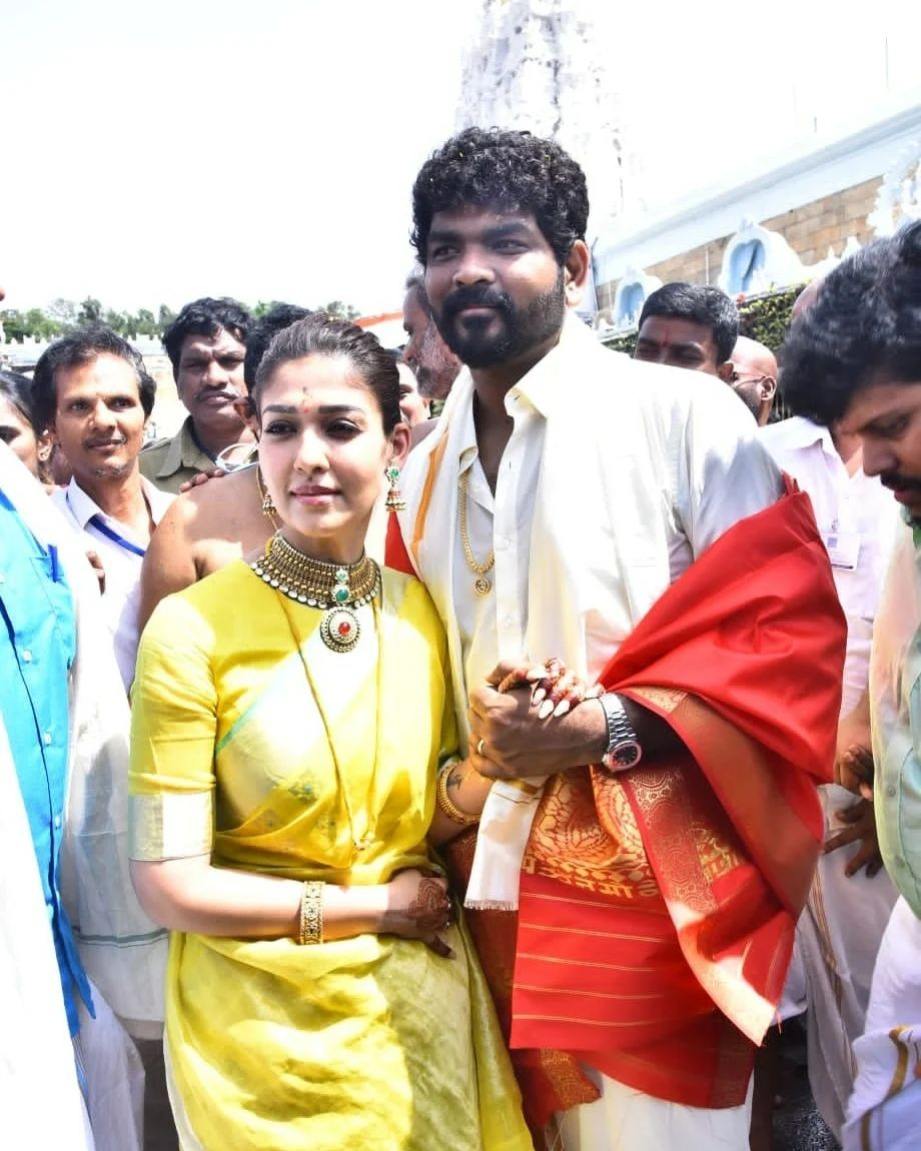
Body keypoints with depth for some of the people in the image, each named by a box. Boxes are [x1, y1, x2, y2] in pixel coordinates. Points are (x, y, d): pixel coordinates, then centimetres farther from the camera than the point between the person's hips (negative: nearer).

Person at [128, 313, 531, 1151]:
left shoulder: (425, 611, -2)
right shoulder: (193, 628, -15)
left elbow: (433, 820, 4)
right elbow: (171, 885, -15)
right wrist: (376, 907, -10)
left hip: (423, 1005, 4)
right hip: (265, 1023, -4)